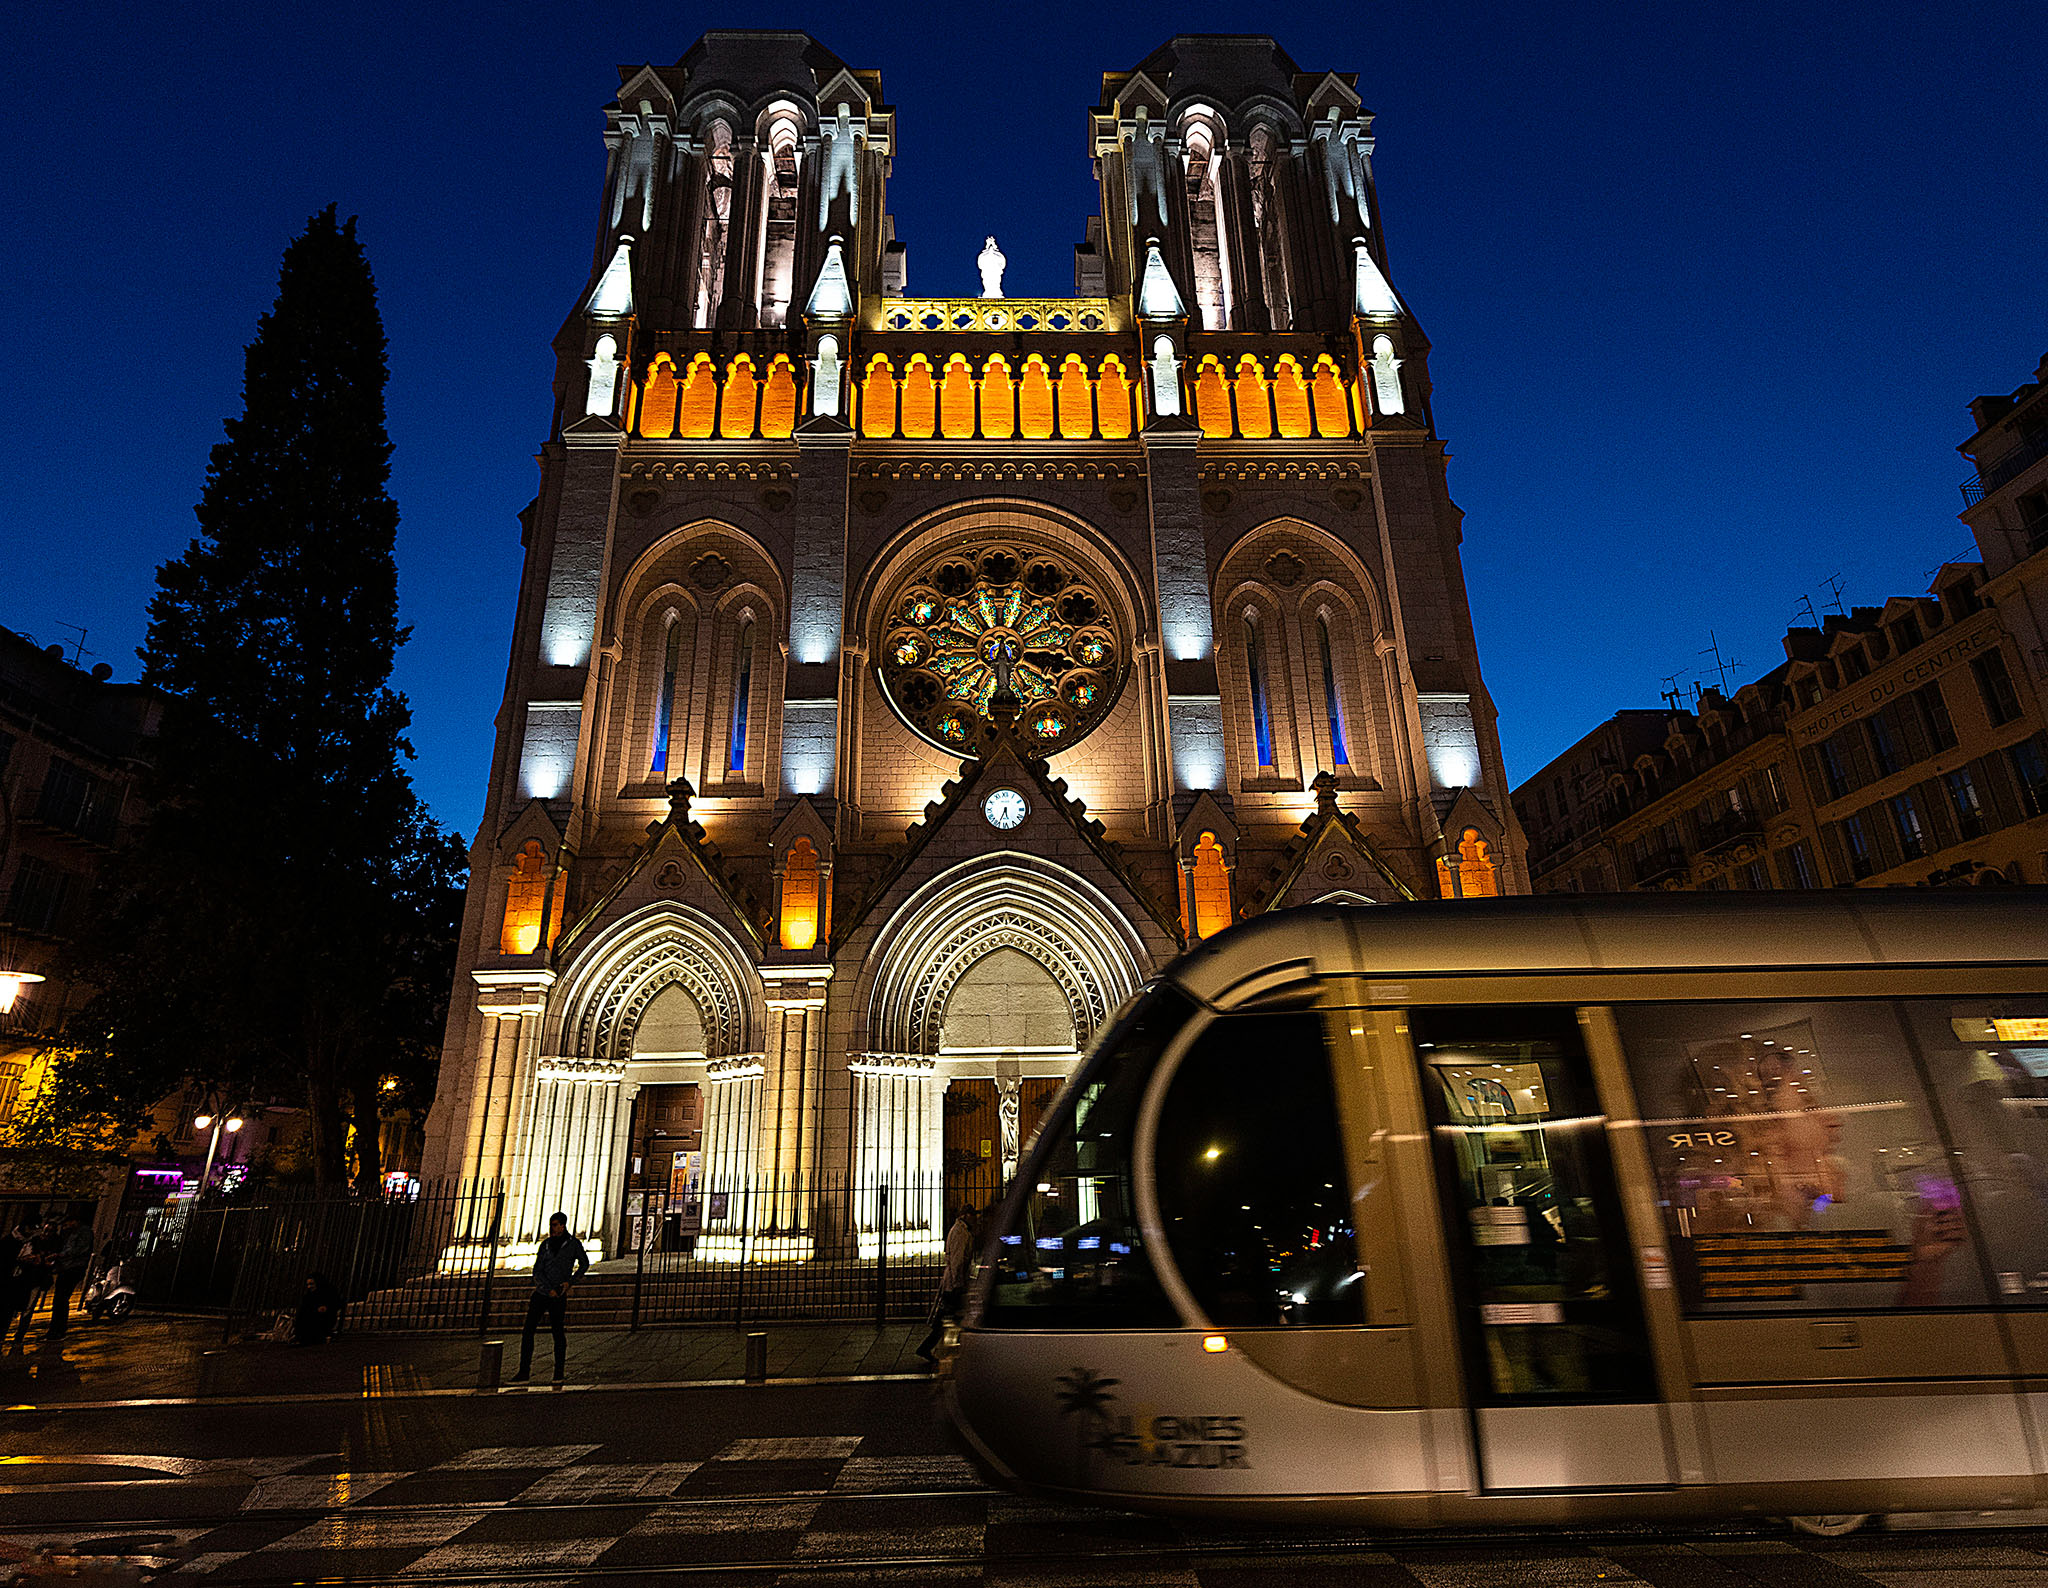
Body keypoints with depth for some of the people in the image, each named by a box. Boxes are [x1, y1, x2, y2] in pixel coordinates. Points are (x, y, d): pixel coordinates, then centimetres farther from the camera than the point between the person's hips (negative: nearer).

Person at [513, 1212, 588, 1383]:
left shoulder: (573, 1244, 0)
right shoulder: (545, 1244, 7)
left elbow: (584, 1264, 11)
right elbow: (537, 1272, 2)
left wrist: (570, 1281, -3)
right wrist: (549, 1289, -10)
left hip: (559, 1296, -3)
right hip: (540, 1292, 3)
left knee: (557, 1332, -1)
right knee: (528, 1330, -2)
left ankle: (559, 1372, 12)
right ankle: (524, 1372, 5)